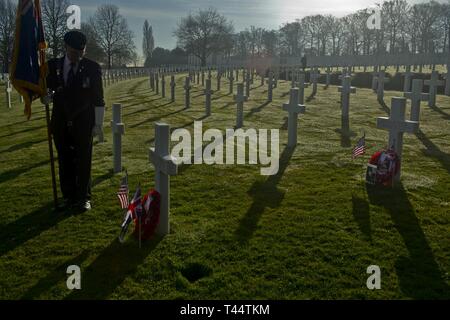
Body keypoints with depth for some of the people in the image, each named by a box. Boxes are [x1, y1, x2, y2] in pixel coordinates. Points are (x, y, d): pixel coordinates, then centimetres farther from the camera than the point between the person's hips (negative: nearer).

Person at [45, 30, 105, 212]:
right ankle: (69, 197, 22)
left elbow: (98, 99, -3)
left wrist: (98, 124, -4)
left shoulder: (92, 68, -5)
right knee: (65, 162, 9)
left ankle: (83, 198, 17)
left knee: (84, 161, 4)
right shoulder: (53, 66, 1)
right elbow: (47, 87, 14)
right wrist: (48, 95, -11)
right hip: (61, 123, 2)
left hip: (84, 124, -2)